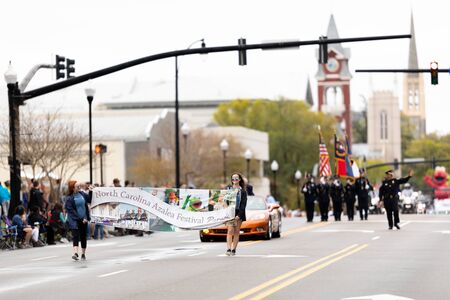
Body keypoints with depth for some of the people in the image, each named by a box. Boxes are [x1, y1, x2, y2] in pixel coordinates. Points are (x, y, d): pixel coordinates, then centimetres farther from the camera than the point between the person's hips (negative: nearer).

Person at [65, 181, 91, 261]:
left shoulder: (81, 194, 8)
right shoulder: (69, 198, -8)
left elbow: (86, 206, 16)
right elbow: (71, 210, -12)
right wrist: (80, 219, -15)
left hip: (83, 220, 5)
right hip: (75, 220, -5)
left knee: (83, 237, 9)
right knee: (76, 236, -16)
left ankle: (83, 254, 19)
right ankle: (75, 253, -26)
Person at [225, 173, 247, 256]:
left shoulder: (243, 191, 6)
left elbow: (243, 204, 0)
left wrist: (239, 215, -10)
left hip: (239, 214, 1)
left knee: (236, 232, 2)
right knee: (230, 231, -12)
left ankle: (233, 250, 5)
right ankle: (228, 249, -17)